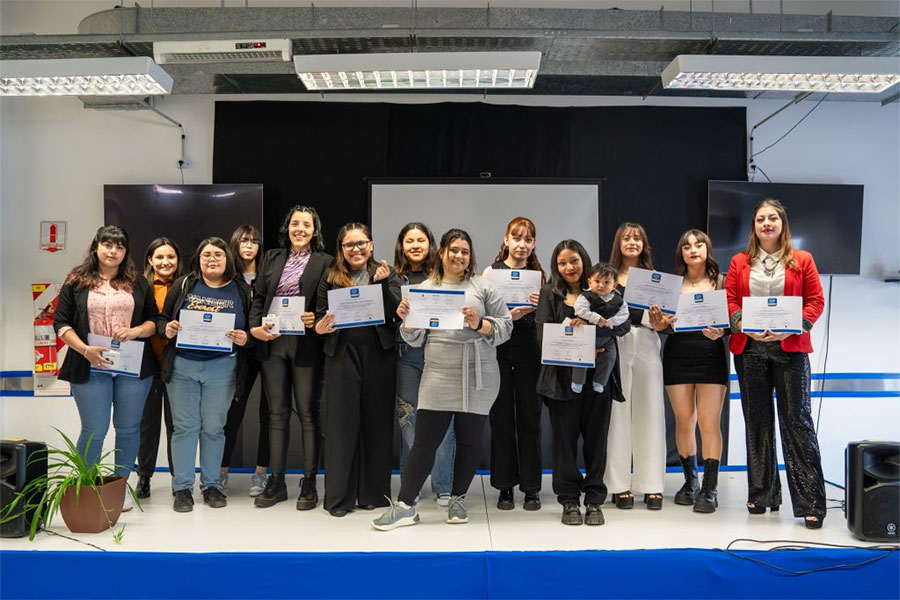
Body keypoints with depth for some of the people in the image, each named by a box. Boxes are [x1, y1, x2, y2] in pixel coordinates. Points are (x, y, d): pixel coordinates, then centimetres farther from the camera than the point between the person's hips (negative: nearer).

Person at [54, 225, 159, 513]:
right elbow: (61, 322, 0)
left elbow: (154, 319, 10)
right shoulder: (76, 282, 4)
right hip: (91, 367, -2)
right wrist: (85, 350, -14)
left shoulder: (138, 283, 10)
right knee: (94, 431, 1)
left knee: (128, 428, 8)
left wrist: (135, 331, -11)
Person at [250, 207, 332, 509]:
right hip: (273, 343, 4)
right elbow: (258, 297, 12)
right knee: (277, 413, 9)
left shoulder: (324, 262, 1)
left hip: (306, 345, -4)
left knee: (308, 413, 2)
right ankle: (276, 482, 18)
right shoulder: (272, 258, 14)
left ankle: (309, 483, 11)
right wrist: (255, 326, -2)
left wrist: (316, 320, -19)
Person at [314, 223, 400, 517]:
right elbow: (319, 318, 7)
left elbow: (394, 312, -5)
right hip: (342, 357, 0)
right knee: (341, 423, 1)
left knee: (377, 422, 5)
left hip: (379, 356, 0)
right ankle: (338, 496, 10)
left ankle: (373, 492, 18)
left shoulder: (387, 274, 9)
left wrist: (380, 282, -17)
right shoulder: (330, 279, 10)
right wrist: (322, 326, -14)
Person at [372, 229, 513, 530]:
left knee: (469, 440, 8)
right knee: (425, 440, -1)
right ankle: (405, 506, 7)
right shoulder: (424, 288, 11)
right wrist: (407, 320, -9)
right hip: (438, 376, 1)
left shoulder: (483, 286, 6)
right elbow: (416, 339, 10)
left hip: (477, 377, 0)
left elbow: (506, 326, 2)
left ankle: (458, 499, 25)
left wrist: (479, 324, -14)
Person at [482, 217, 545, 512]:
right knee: (501, 418, 2)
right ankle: (505, 486, 13)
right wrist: (509, 315, -17)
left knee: (529, 418, 3)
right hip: (500, 350, -1)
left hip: (530, 351, 1)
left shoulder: (539, 274, 10)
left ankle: (531, 487, 13)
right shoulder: (492, 272, 4)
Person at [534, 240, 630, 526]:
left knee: (596, 438, 5)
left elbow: (624, 324, -4)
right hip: (562, 377, 0)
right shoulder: (549, 294, 8)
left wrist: (590, 323, -20)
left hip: (597, 376, 1)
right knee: (565, 438, 3)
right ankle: (569, 501, 14)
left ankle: (594, 501, 15)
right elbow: (544, 334, -5)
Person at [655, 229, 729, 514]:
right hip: (677, 357, 2)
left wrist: (720, 332, -21)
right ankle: (690, 482, 22)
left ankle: (710, 489, 0)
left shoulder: (721, 282, 4)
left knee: (709, 423, -6)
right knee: (684, 422, 7)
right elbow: (667, 326, 9)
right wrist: (661, 320, -13)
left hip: (711, 357, -2)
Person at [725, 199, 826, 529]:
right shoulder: (739, 263, 10)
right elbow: (728, 300, 6)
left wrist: (792, 327, -14)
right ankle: (762, 494, 20)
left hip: (790, 348, -2)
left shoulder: (802, 260, 6)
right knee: (757, 421, 8)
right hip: (749, 349, 2)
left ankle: (811, 502, 0)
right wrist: (743, 325, -12)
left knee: (797, 420, -5)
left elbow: (816, 300, 1)